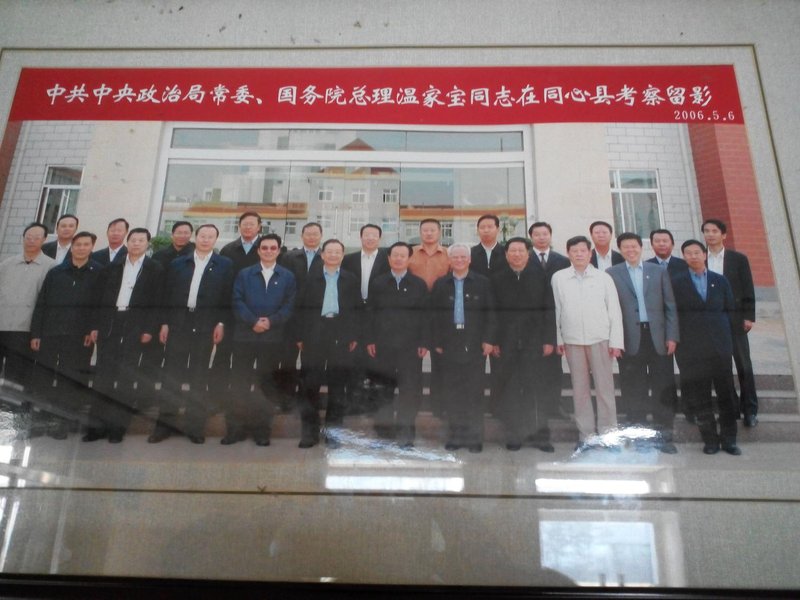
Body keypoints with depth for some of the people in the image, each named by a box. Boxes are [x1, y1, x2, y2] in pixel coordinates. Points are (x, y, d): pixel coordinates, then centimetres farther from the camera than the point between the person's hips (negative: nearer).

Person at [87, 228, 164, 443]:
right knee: (103, 375, 4)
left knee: (127, 378, -2)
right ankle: (97, 425, 9)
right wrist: (95, 326, 4)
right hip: (109, 324, 3)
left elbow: (157, 303, -2)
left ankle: (118, 426, 4)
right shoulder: (112, 268, 13)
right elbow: (101, 297, 11)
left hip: (135, 328, -3)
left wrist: (149, 330, -10)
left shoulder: (155, 270, 3)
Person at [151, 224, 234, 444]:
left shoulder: (225, 265, 4)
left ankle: (196, 426, 11)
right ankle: (166, 423, 12)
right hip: (179, 323, 2)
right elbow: (167, 296, 9)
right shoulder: (177, 264, 11)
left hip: (206, 326, -2)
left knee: (200, 377, 4)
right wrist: (164, 323, 2)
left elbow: (228, 297, -1)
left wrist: (222, 323, -9)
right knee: (172, 375, 4)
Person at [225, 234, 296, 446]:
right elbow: (237, 302, -1)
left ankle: (263, 429, 15)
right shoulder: (244, 274, 10)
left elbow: (289, 306, 0)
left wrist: (271, 321, -14)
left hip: (273, 337, 0)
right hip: (245, 335, 0)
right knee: (240, 383, 1)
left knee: (267, 383, 6)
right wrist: (253, 321, -15)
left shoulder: (288, 277, 8)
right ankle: (236, 428, 10)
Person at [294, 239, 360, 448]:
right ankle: (310, 431, 8)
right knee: (311, 383, 0)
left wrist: (354, 336, -1)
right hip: (315, 333, 0)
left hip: (340, 335, 1)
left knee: (337, 384, 4)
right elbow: (302, 307, 6)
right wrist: (301, 336, -2)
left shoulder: (350, 279, 11)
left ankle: (333, 431, 12)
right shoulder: (311, 277, 10)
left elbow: (357, 309, 8)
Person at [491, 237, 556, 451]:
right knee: (510, 390, 4)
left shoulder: (540, 277, 7)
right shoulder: (497, 280, 8)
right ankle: (513, 436, 13)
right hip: (507, 344, 1)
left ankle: (539, 434, 7)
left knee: (535, 389, -3)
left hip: (534, 342, -1)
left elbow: (549, 310, 4)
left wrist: (549, 340, -3)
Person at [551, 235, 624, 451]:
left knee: (605, 387, 0)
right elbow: (555, 309, 5)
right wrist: (557, 338, 1)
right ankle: (586, 435, 12)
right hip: (572, 340, 0)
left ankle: (608, 433, 8)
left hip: (600, 338, 0)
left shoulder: (603, 277, 5)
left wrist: (616, 341, -2)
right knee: (580, 389, 5)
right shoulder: (558, 278, 5)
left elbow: (614, 310, 4)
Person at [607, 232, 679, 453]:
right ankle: (640, 437, 13)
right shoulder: (612, 274, 6)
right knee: (634, 391, 3)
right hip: (630, 340, -1)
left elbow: (670, 306, 8)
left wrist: (672, 336, 0)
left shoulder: (659, 271, 11)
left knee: (663, 387, 2)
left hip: (658, 337, 2)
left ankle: (663, 436, 13)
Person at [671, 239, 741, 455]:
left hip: (719, 345, 2)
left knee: (726, 393, 3)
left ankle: (728, 438, 13)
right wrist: (677, 338, -1)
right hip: (691, 347, -2)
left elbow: (730, 310, 14)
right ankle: (710, 439, 10)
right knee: (699, 396, 1)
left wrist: (726, 336, 9)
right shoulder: (676, 283, 4)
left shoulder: (720, 281, 12)